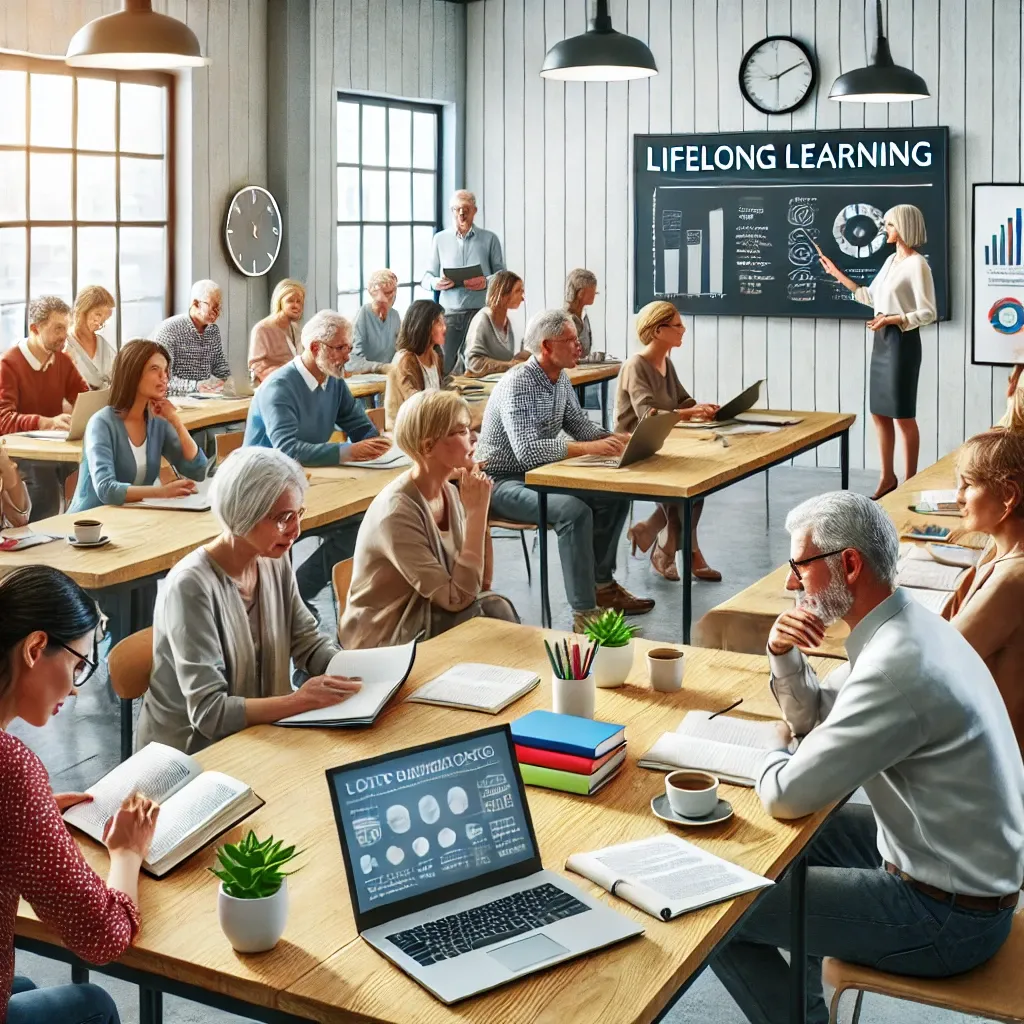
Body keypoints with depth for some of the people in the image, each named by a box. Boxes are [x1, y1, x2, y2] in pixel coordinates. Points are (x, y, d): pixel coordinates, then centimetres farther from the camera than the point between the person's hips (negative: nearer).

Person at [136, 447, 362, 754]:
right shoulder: (192, 586, -24)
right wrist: (301, 699, -33)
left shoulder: (274, 562, -3)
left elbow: (309, 643, 7)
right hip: (190, 752, -7)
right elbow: (209, 712, -26)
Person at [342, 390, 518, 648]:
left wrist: (479, 512, -10)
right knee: (490, 610, -21)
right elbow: (458, 599, -25)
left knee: (494, 608, -19)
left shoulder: (450, 492, -1)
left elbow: (479, 585, -1)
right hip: (383, 642, -6)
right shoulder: (397, 511, -23)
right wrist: (476, 511, -23)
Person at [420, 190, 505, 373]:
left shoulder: (489, 239, 9)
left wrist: (487, 282, -15)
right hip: (448, 312, 1)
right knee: (442, 367, -6)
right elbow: (426, 277, 11)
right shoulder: (440, 239, 13)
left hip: (479, 310, -1)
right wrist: (435, 283, -12)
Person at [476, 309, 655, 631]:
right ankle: (585, 613, -26)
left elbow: (582, 427, 13)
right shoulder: (517, 385, -22)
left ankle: (601, 584, 13)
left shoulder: (561, 381, 6)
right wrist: (588, 448, -36)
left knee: (615, 496, 1)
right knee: (575, 512, -30)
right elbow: (527, 451, -33)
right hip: (503, 482, -9)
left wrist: (615, 439, -7)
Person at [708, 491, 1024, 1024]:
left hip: (949, 918, -10)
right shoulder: (910, 626, 2)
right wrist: (783, 655, -4)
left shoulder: (898, 666, -29)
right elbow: (810, 713, 15)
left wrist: (775, 753, -4)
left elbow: (784, 797, -26)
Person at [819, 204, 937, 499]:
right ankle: (887, 477, 21)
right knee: (880, 412, 11)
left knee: (903, 415, -2)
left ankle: (910, 484, 7)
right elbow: (871, 297, 20)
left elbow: (927, 313, -14)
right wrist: (837, 274, 21)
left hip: (903, 341, -8)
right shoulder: (891, 261, 13)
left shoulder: (917, 264, -12)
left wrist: (892, 320, -22)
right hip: (882, 341, 8)